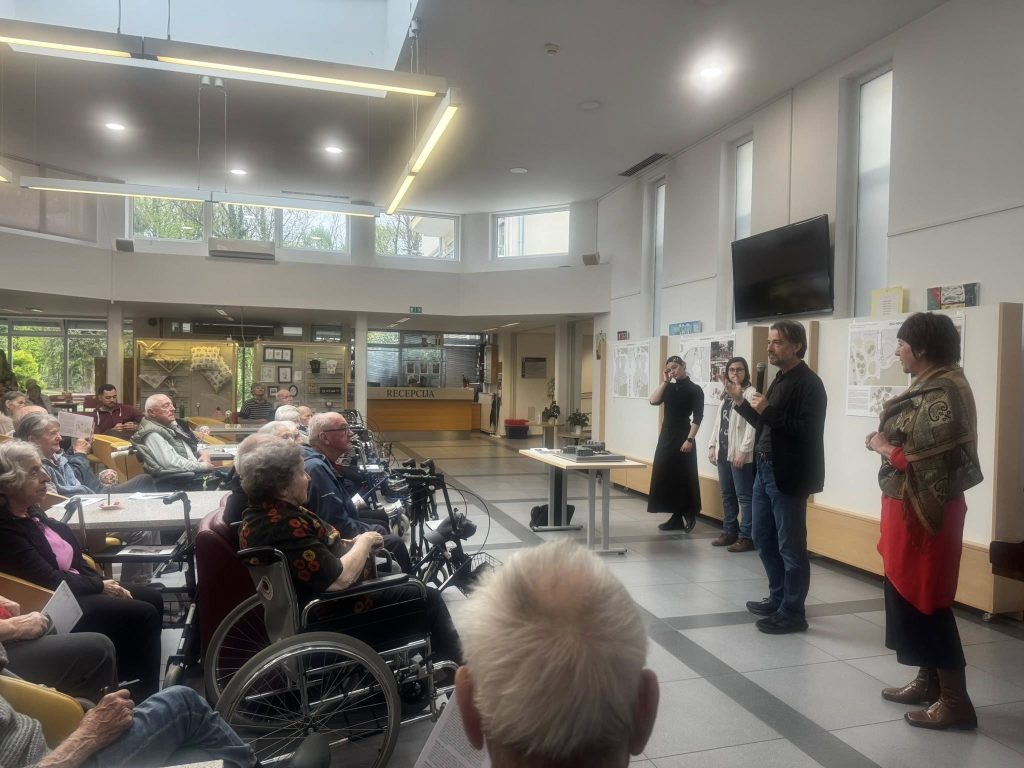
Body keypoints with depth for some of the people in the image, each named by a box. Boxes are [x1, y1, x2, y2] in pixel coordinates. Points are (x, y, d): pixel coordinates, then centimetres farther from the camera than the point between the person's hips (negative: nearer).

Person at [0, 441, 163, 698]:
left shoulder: (32, 512, 8)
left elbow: (73, 556, 12)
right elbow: (50, 581, -22)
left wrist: (103, 582, -2)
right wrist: (100, 586, -11)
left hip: (76, 588, 10)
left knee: (152, 598, 4)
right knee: (143, 615, -17)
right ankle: (143, 699, -3)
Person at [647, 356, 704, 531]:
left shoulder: (694, 389, -5)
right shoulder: (669, 388, 12)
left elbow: (697, 417, -11)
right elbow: (653, 401, -2)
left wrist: (689, 439, -18)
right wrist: (664, 382, -3)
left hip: (682, 438, -7)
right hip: (666, 436, 7)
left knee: (683, 478, -5)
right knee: (666, 477, 7)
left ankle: (689, 515, 7)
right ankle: (677, 517, 14)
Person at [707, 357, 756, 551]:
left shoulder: (750, 393, -7)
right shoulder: (726, 394, 17)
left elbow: (752, 426, -15)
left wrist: (743, 451, -19)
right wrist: (712, 445, 11)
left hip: (740, 454, -8)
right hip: (723, 452, 8)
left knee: (744, 496, -3)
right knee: (727, 495, 13)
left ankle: (746, 537, 2)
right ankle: (729, 532, 22)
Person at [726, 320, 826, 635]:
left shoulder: (809, 384, -13)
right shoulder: (779, 380, 14)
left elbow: (808, 431, -22)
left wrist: (768, 411, -24)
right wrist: (741, 401, 8)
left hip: (788, 477, -9)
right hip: (765, 471, 9)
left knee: (790, 547, 1)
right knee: (763, 540, 17)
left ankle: (792, 613, 14)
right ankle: (777, 599, 32)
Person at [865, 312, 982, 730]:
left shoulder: (942, 394, -20)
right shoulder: (930, 387, 11)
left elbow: (924, 462, -24)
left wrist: (882, 446, -10)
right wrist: (888, 441, -2)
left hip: (924, 510, -10)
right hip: (910, 506, 10)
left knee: (925, 598, -2)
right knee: (910, 593, 16)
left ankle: (956, 701, 8)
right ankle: (928, 681, 28)